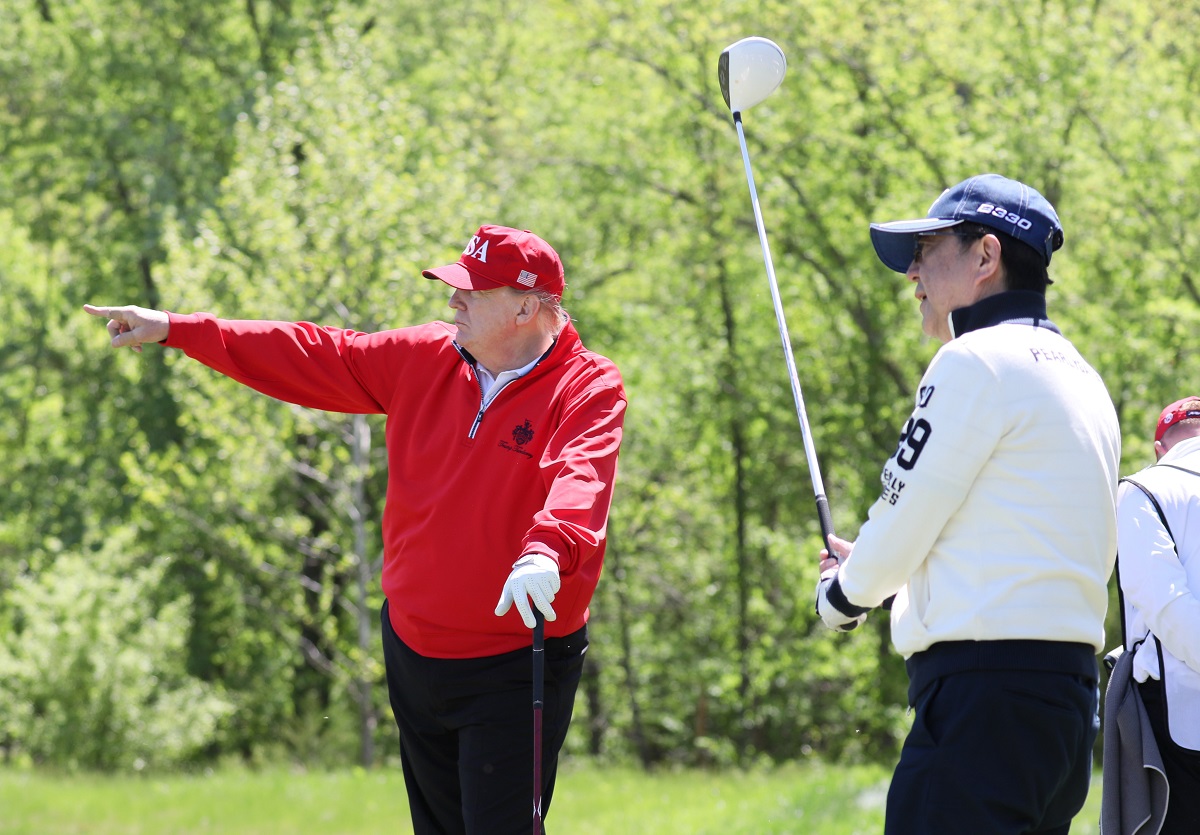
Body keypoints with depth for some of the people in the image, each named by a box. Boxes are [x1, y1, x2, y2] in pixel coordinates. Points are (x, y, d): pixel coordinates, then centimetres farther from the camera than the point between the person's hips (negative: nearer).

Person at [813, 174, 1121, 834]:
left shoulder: (978, 361, -7)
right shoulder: (1081, 378, 21)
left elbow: (904, 519, -6)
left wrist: (843, 593, 14)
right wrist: (876, 566, 29)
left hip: (987, 687, -9)